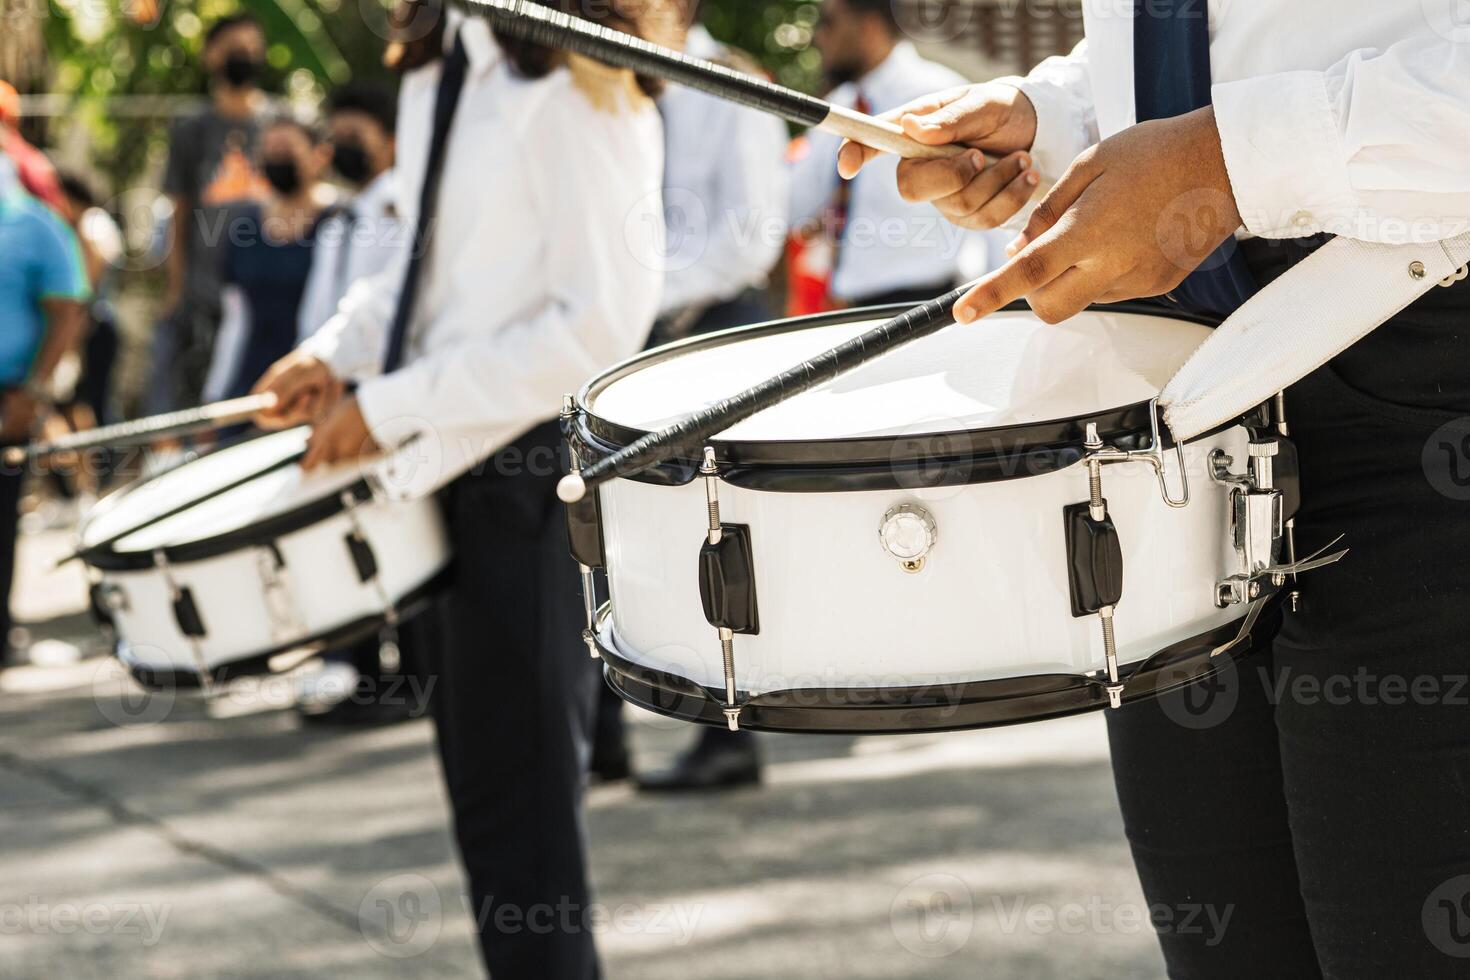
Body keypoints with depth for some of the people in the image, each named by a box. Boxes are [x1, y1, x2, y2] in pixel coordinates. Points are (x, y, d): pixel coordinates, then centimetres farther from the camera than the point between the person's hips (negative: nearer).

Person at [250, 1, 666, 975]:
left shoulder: (575, 85, -16)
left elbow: (602, 321, -20)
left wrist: (390, 404, -18)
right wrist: (339, 350, 2)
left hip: (537, 472, -9)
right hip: (454, 462, 9)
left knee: (518, 791, -1)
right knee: (476, 759, 16)